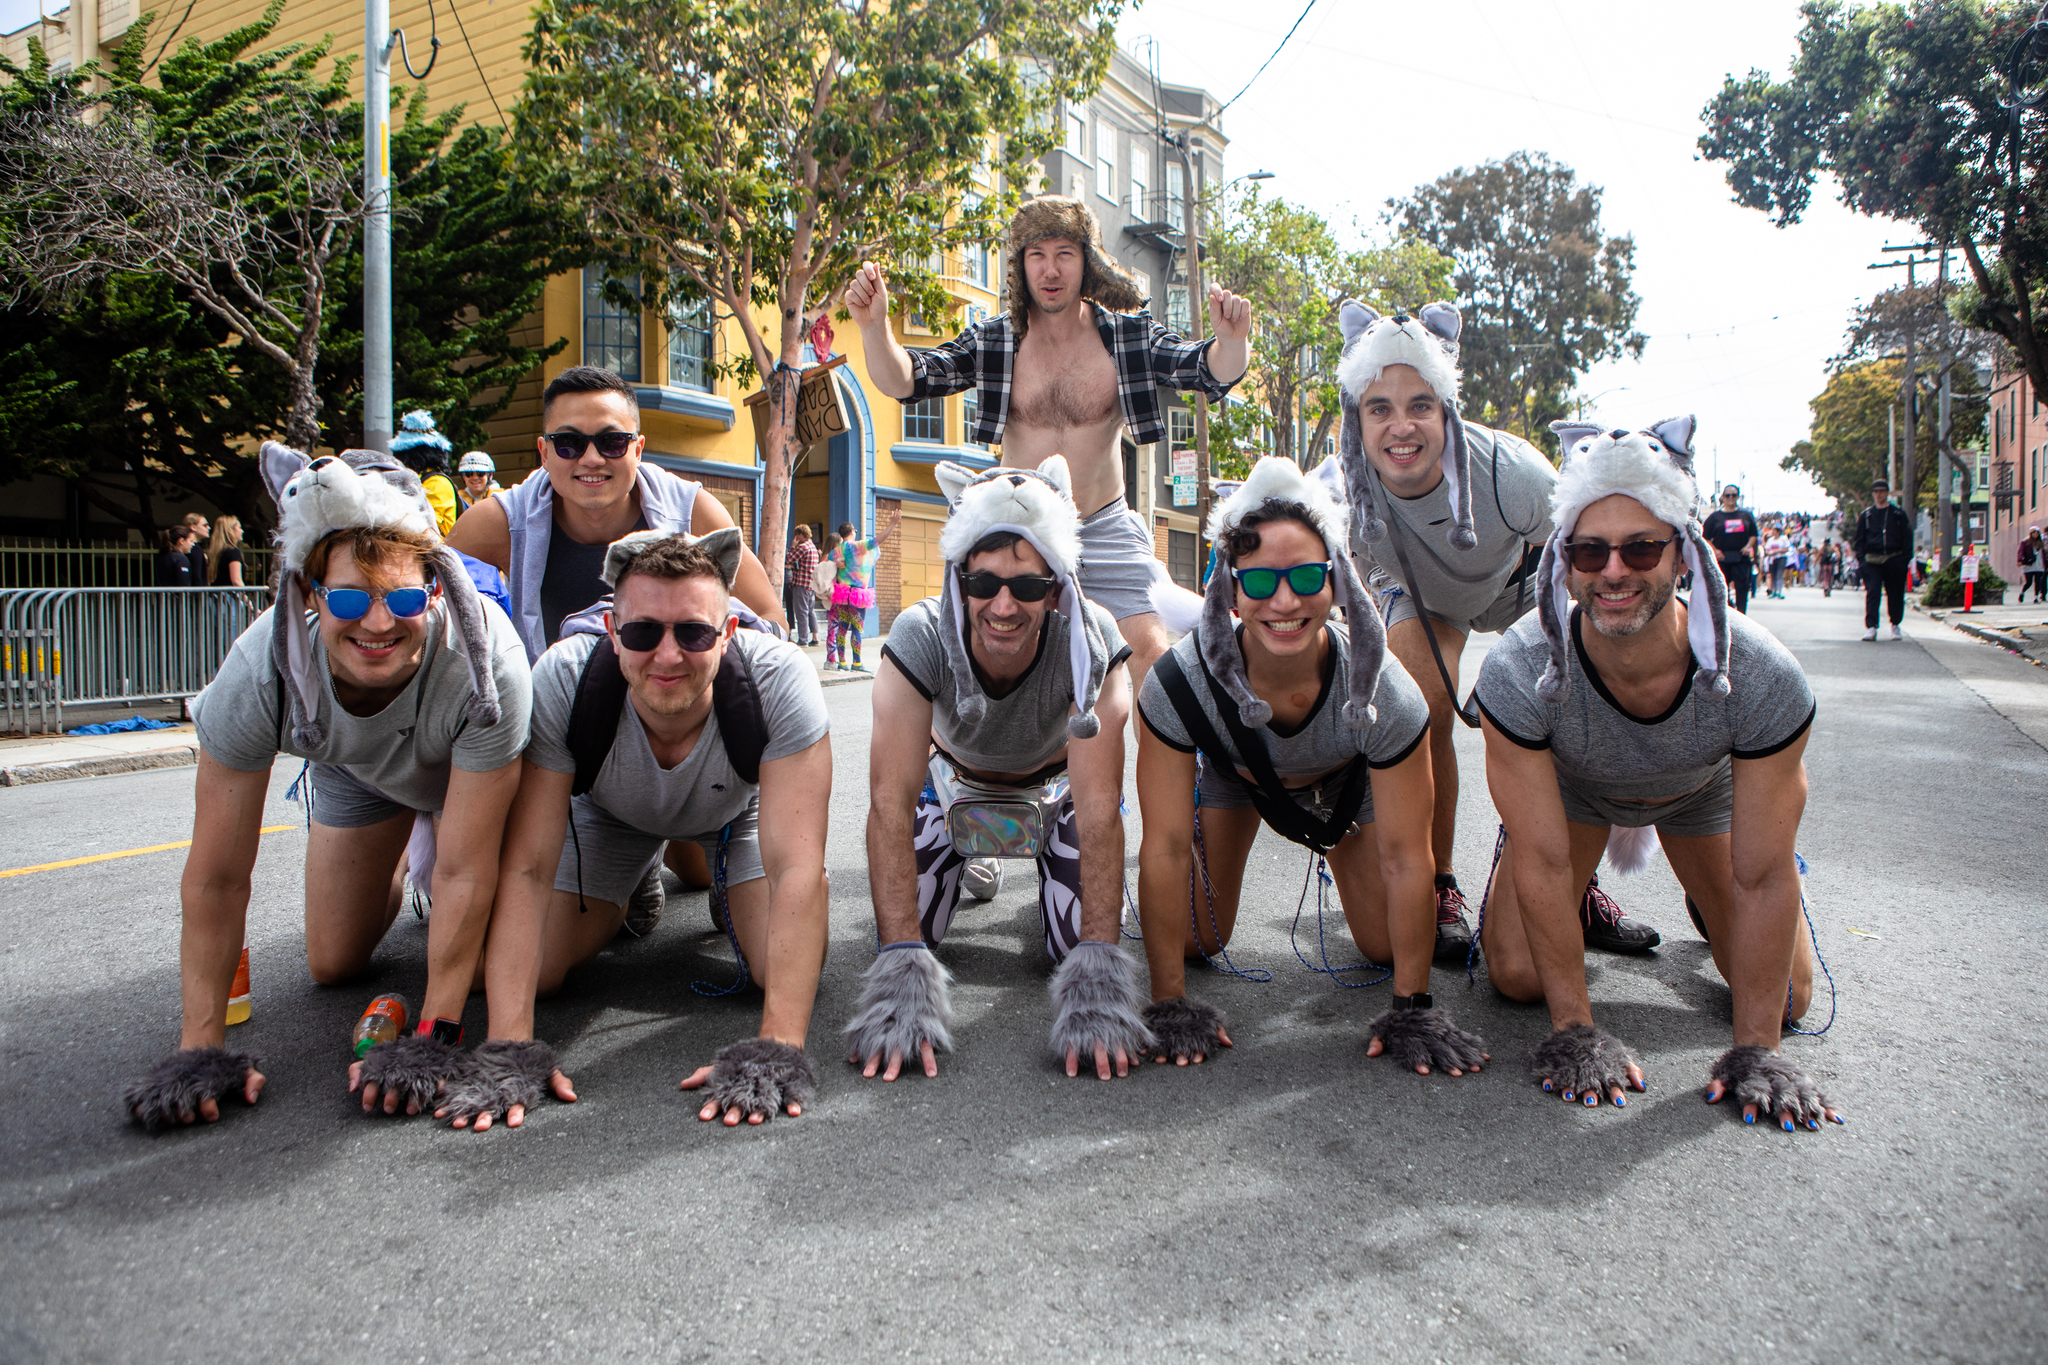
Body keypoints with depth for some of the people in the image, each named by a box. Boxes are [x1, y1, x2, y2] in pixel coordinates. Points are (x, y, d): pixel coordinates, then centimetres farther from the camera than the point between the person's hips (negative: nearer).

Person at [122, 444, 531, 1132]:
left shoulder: (484, 658, -45)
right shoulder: (259, 671, -37)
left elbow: (468, 871, -37)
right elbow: (217, 877, -26)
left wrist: (432, 1036, -37)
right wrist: (200, 1046, -26)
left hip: (473, 767, -2)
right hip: (355, 768, 2)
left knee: (492, 962, -8)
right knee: (333, 966, 6)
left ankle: (426, 843, 22)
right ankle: (397, 864, 37)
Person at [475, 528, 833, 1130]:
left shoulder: (780, 679, -40)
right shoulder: (560, 681, -37)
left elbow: (797, 867, -43)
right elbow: (526, 870, -34)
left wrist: (779, 1046, -51)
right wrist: (509, 1046, -42)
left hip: (742, 808, -1)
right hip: (607, 815, 1)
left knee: (786, 972, -18)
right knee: (532, 973, -11)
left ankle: (731, 895, 19)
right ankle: (634, 890, 22)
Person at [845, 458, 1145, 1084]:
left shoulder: (1090, 642, -36)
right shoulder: (920, 639, -35)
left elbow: (1098, 809, -38)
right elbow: (891, 800, -38)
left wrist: (1097, 962, -49)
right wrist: (901, 963, -48)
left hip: (1058, 782, 0)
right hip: (954, 778, 1)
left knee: (1081, 945, -13)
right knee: (904, 935, -10)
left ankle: (1048, 871, 22)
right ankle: (962, 859, 24)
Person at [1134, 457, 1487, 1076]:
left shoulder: (1382, 693, -39)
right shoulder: (1179, 685, -40)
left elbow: (1407, 859, -30)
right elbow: (1165, 850, -33)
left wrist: (1413, 1008, -27)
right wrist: (1169, 1003, -31)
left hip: (1347, 779, 1)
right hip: (1228, 772, 0)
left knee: (1386, 947, 2)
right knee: (1198, 939, 0)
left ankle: (1342, 860, 34)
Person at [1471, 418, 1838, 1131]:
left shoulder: (1764, 679, -38)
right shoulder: (1518, 673, -39)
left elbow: (1764, 879, -29)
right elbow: (1543, 863, -30)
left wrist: (1756, 1047, -26)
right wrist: (1575, 1028, -27)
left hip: (1705, 792, 1)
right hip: (1568, 786, -1)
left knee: (1785, 1000, 1)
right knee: (1518, 976, -9)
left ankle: (1703, 893, 33)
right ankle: (1580, 897, 24)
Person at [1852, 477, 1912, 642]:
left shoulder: (1898, 513, 8)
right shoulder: (1866, 515, 10)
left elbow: (1907, 537, 7)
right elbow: (1860, 538, 13)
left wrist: (1906, 558, -2)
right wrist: (1860, 556, -1)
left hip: (1894, 559, 0)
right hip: (1872, 560, 0)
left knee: (1895, 594, 7)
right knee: (1871, 593, -12)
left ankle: (1895, 625, 23)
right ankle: (1871, 627, -14)